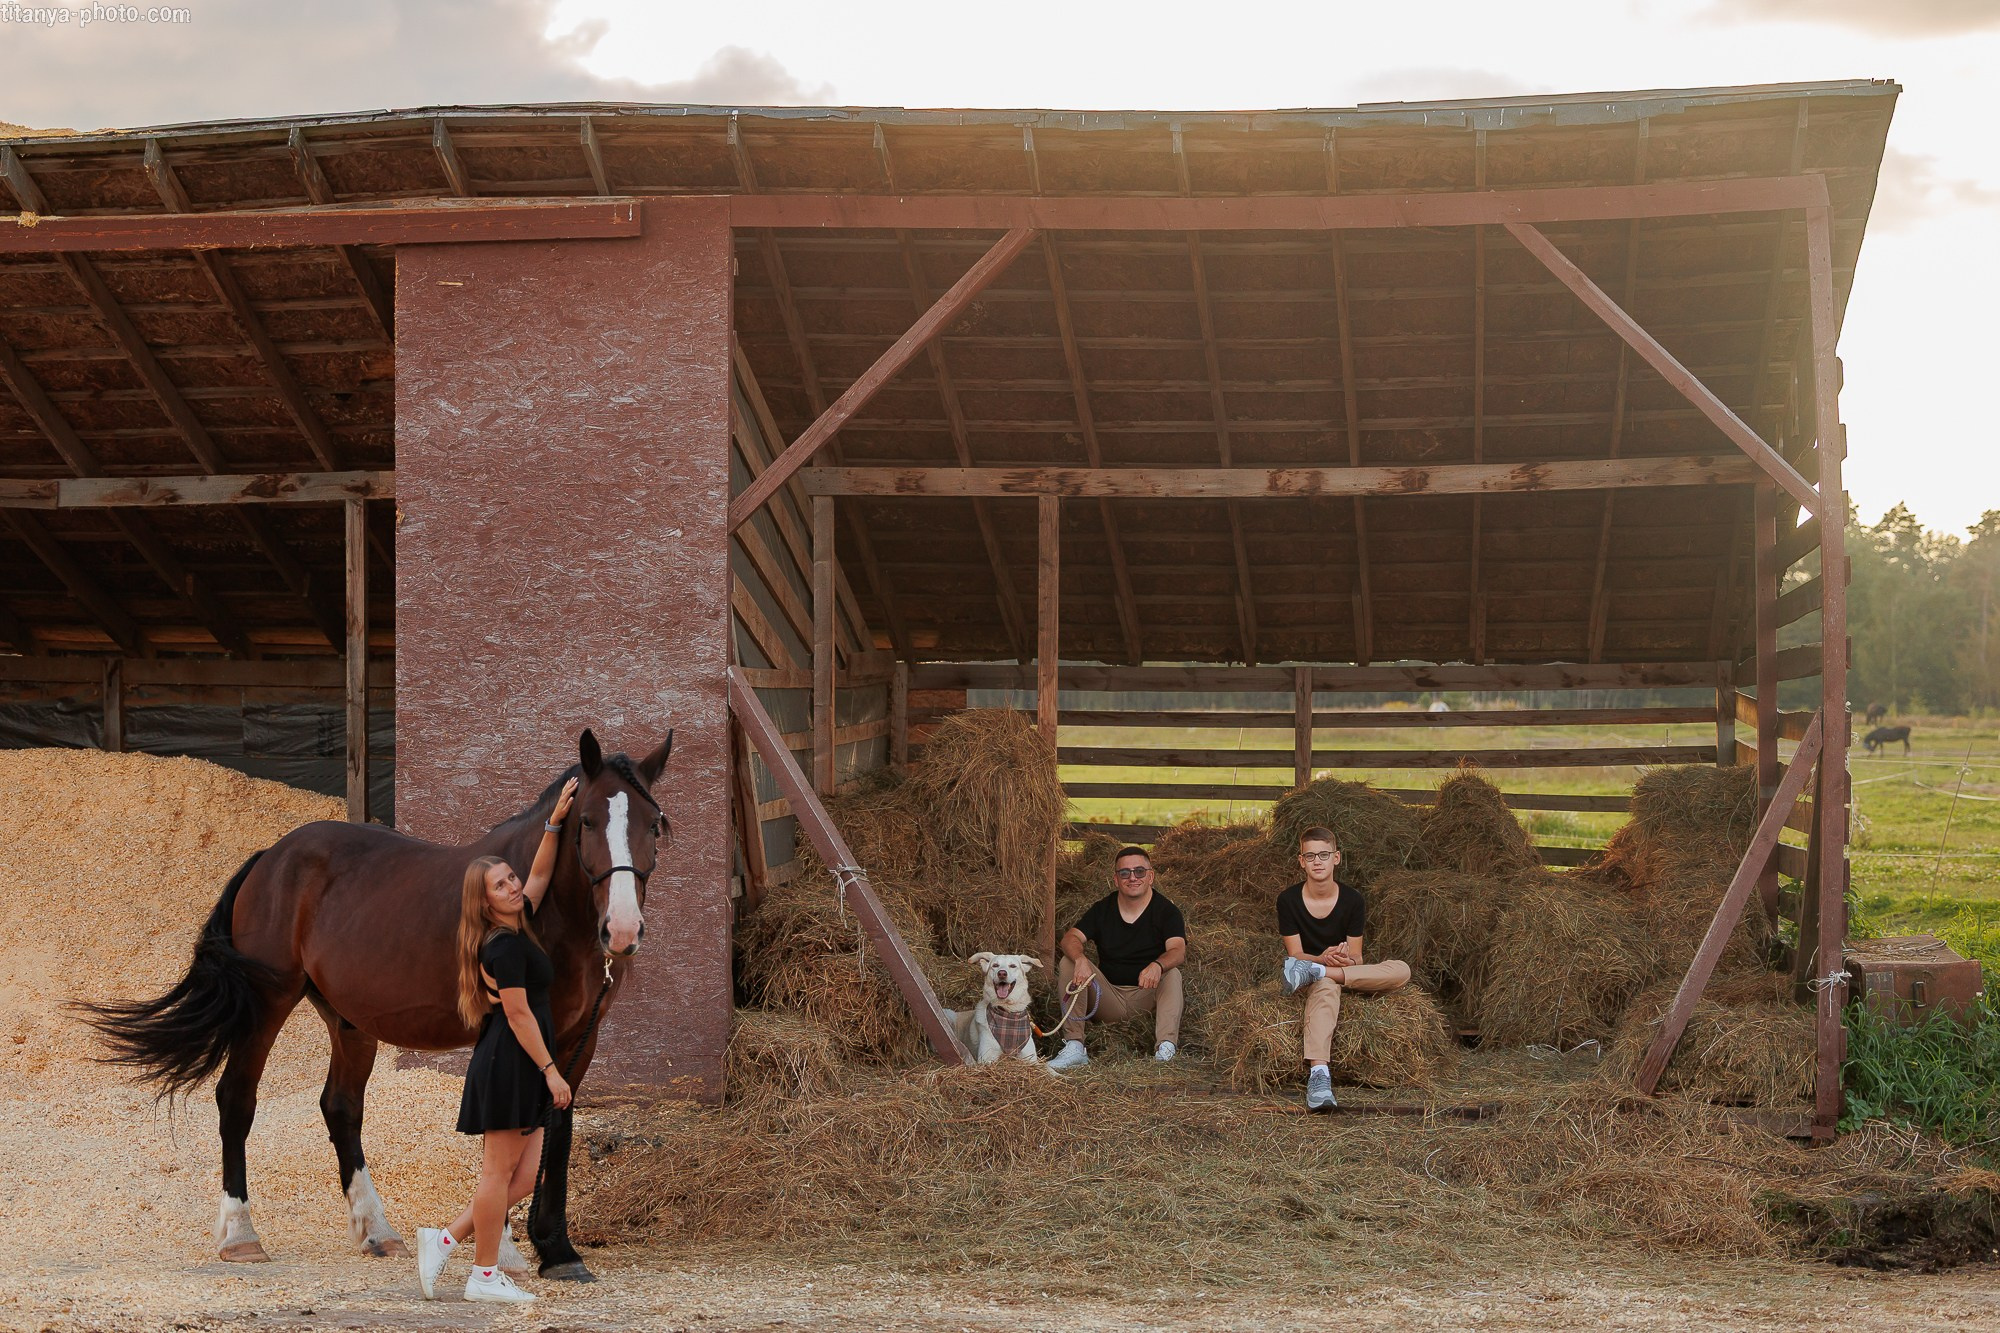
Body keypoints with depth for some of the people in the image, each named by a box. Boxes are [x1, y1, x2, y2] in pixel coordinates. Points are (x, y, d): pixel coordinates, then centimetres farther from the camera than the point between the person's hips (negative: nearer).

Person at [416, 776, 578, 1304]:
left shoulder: (516, 928, 12)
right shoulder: (504, 945, -15)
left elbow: (540, 874, 24)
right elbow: (518, 1013, -17)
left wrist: (555, 822, 15)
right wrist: (551, 1071, -17)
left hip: (520, 1068, 10)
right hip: (510, 1063, -10)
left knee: (523, 1178, 8)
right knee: (501, 1171, -3)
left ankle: (445, 1238, 12)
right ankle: (485, 1276, 3)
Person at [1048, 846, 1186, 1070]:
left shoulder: (1166, 911, -4)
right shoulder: (1102, 909, 6)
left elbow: (1178, 950, -21)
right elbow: (1071, 938, -8)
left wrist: (1157, 966, -45)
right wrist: (1080, 959, -33)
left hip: (1147, 996, -3)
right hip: (1108, 998, 3)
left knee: (1172, 975, -31)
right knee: (1068, 963, -17)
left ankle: (1165, 1051, -48)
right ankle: (1074, 1047, -27)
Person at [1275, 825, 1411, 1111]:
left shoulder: (1352, 899, -4)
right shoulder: (1288, 900, -7)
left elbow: (1356, 957, -6)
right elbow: (1295, 954, -10)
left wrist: (1346, 959, -31)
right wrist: (1324, 958, -32)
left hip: (1350, 971, 3)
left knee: (1402, 971, -26)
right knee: (1325, 989, -42)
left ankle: (1311, 972, -35)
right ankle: (1318, 1074, -64)